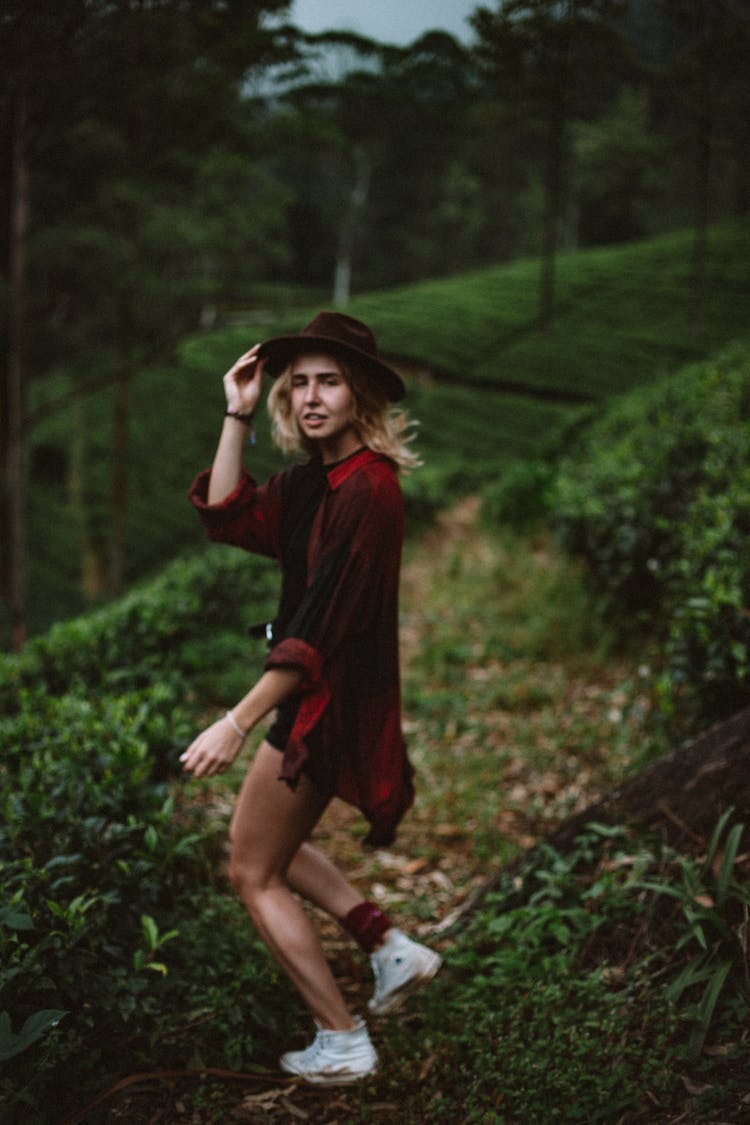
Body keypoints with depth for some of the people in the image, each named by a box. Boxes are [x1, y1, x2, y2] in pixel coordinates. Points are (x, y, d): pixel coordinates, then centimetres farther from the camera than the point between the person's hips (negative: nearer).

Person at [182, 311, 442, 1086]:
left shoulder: (367, 489, -22)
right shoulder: (313, 478, 7)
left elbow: (321, 628, -26)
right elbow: (227, 518, 3)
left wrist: (237, 722, -26)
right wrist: (236, 415, -2)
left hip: (330, 704, -10)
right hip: (316, 698, 10)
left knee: (254, 873, 3)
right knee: (265, 845, 24)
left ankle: (343, 1044, 12)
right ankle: (393, 950, 25)